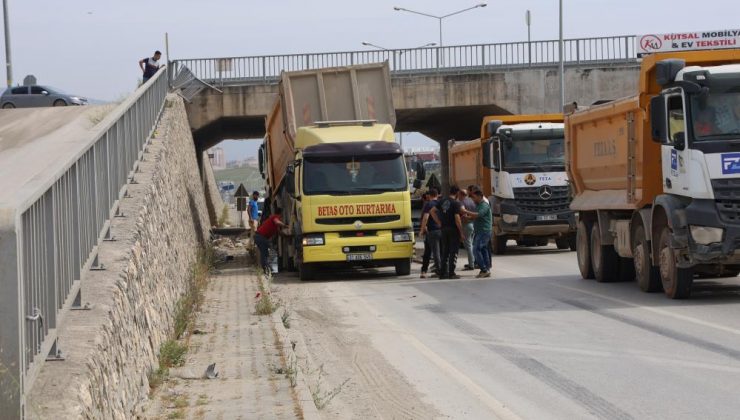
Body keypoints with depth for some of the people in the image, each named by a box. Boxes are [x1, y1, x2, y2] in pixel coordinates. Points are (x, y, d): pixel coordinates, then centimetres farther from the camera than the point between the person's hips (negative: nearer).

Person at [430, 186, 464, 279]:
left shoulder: (442, 201, 7)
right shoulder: (456, 203, -13)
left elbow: (432, 211, 7)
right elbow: (457, 219, -18)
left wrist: (439, 223, 7)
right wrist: (461, 233, -12)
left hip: (444, 229, 6)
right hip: (453, 229, -6)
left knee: (444, 251, 12)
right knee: (453, 251, 0)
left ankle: (443, 273, 12)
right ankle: (451, 273, -3)